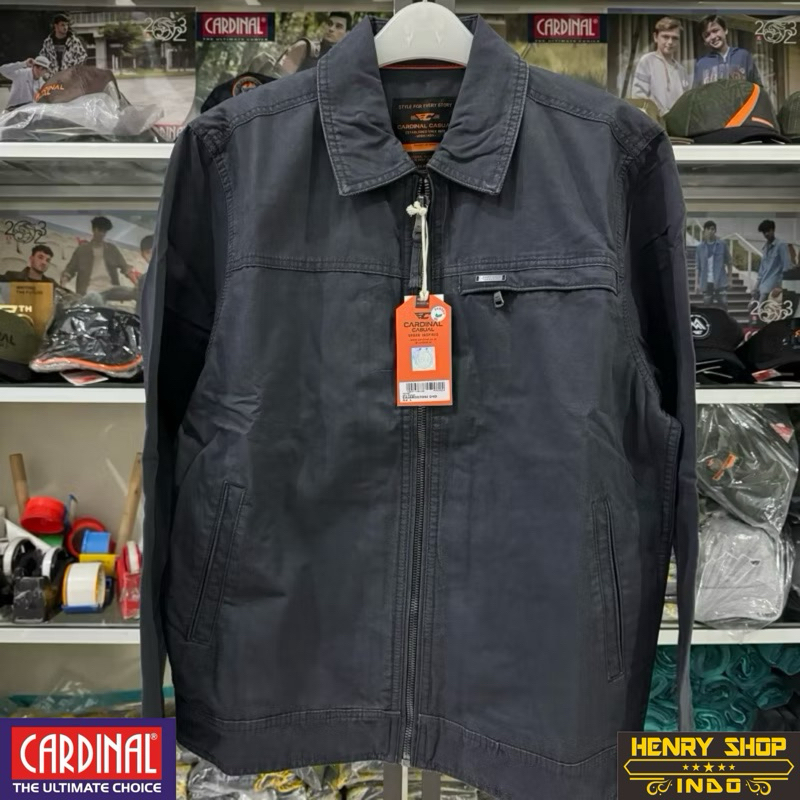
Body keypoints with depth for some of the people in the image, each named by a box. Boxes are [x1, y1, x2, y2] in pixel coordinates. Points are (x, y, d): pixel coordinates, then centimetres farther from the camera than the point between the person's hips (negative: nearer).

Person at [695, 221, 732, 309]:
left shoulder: (722, 245, 1)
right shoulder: (700, 247, 5)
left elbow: (729, 262, 8)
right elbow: (698, 267, 8)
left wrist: (729, 278, 3)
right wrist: (698, 283, 5)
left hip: (721, 282, -1)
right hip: (706, 282, 2)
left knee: (723, 306, -4)